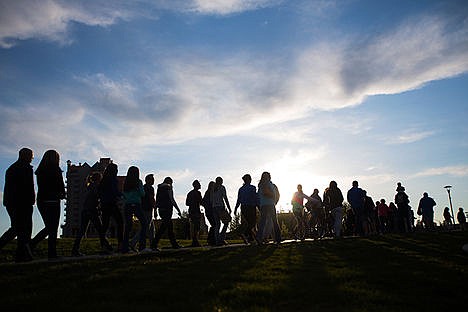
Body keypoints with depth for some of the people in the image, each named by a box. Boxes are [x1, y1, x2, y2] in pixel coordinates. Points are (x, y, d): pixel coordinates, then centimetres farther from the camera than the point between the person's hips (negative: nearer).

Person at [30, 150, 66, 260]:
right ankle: (52, 253, 1)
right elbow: (61, 186, -7)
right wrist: (62, 195, 12)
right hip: (52, 201, -7)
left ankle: (31, 244, 9)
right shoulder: (55, 170, -9)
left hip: (41, 201, 7)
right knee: (53, 229, 0)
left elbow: (41, 187, 14)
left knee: (49, 227, 18)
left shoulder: (39, 171, 11)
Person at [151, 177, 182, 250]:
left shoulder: (159, 188, 17)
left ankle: (174, 244, 17)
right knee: (163, 228, -11)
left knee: (170, 226, 13)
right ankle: (154, 245, -16)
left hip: (161, 210, 9)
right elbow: (172, 200, -12)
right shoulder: (168, 187, -6)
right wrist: (178, 210, -9)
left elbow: (157, 201, 16)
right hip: (167, 209, -9)